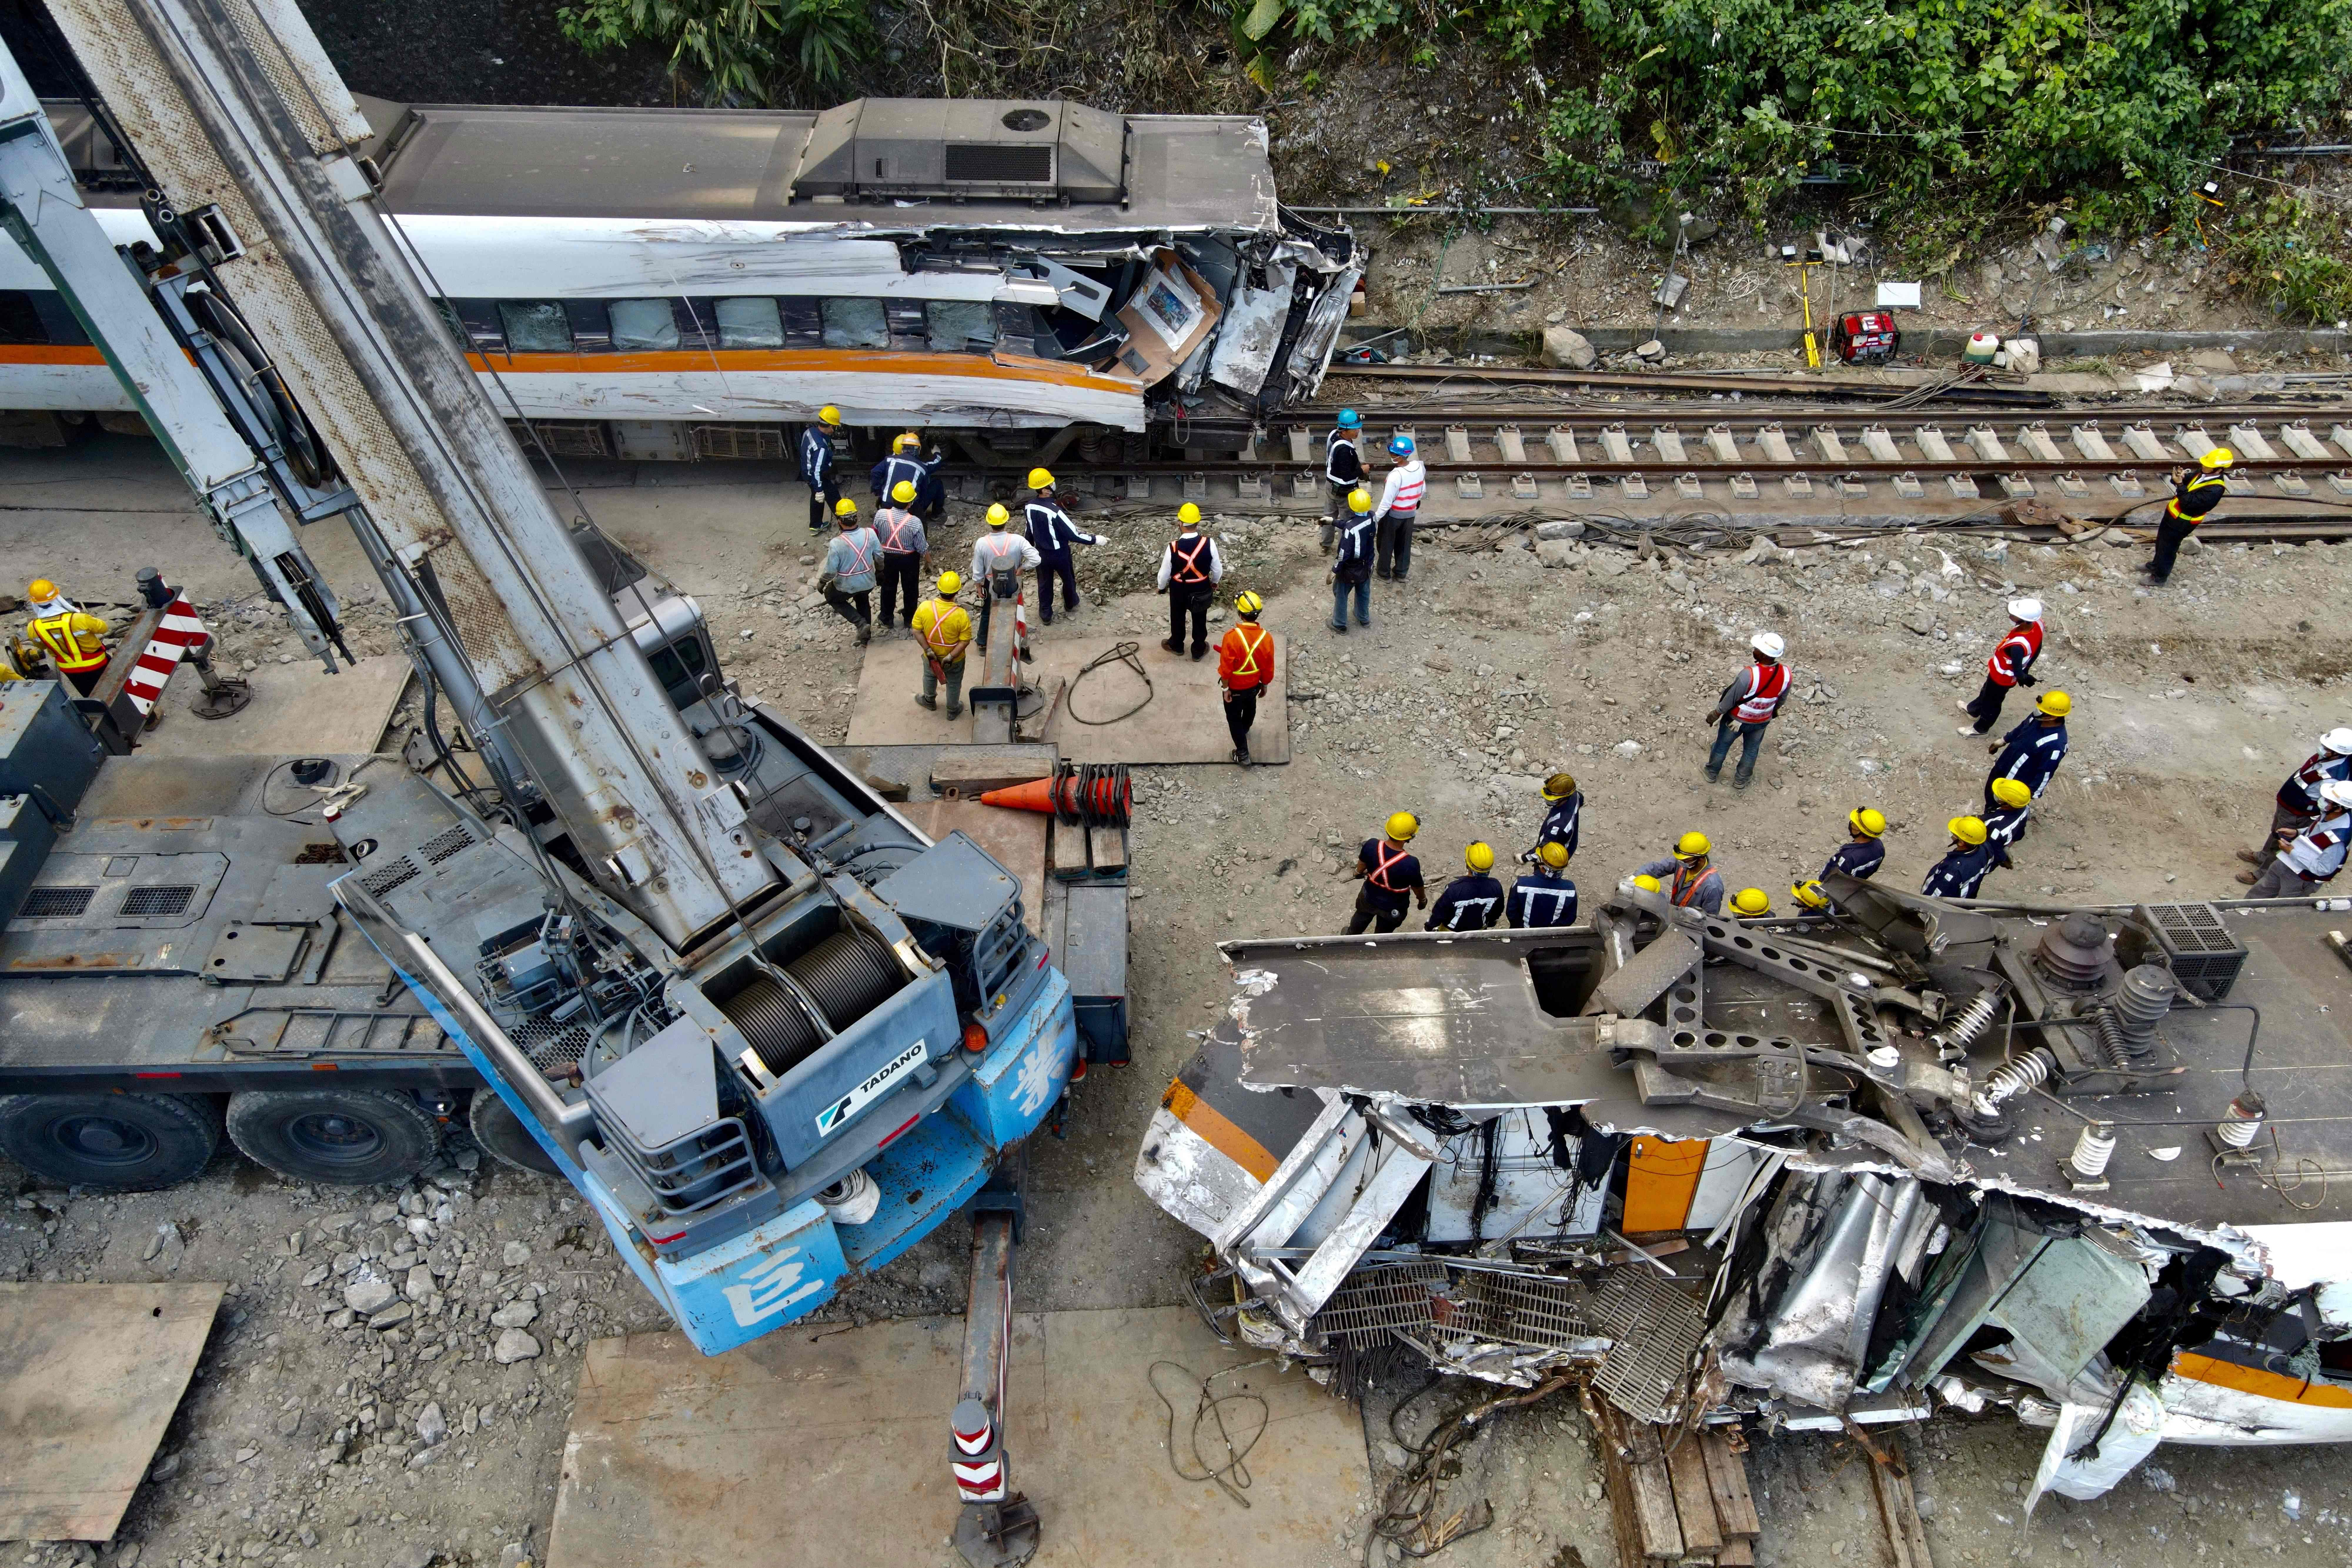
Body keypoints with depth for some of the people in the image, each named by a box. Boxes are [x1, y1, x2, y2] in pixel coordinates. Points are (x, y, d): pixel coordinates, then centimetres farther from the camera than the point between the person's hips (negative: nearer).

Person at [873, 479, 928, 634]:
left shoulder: (880, 515, -24)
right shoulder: (915, 522, -31)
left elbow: (875, 538, -6)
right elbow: (923, 549, -18)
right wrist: (927, 543, 5)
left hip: (888, 557, 2)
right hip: (909, 560, -2)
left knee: (888, 588, 25)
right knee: (910, 590, 22)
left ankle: (886, 621, 41)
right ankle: (910, 622, 40)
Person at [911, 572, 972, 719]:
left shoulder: (925, 607, -25)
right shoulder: (961, 615, -30)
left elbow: (917, 631, -17)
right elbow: (965, 641, -24)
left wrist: (928, 650, -13)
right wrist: (951, 657, -19)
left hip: (931, 656, 2)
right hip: (955, 659, -2)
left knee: (930, 677, 32)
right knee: (954, 684, 25)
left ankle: (930, 701, 57)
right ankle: (953, 710, 46)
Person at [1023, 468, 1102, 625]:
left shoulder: (1029, 508, -15)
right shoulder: (1055, 512, -35)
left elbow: (1029, 532, 2)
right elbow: (1074, 534, -29)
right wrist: (1095, 539, -18)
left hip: (1042, 553, 4)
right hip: (1060, 554, -4)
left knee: (1044, 584, 23)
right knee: (1068, 579, 25)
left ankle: (1046, 615, 36)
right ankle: (1071, 603, 51)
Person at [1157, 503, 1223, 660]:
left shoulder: (1173, 547, -29)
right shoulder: (1209, 543, -26)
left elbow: (1164, 573, -14)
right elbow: (1218, 569, -10)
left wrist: (1162, 587, 8)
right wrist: (1215, 582, 13)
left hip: (1179, 591, -1)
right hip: (1202, 590, 1)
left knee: (1178, 619, 27)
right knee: (1200, 621, 25)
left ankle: (1176, 646, 50)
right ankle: (1199, 650, 45)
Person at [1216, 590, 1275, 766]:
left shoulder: (1232, 637, -34)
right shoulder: (1266, 638, -21)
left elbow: (1226, 668, -25)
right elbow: (1268, 667, -7)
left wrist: (1226, 688, -10)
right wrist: (1265, 684, 11)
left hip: (1235, 688, -4)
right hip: (1254, 684, 5)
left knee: (1234, 718, 17)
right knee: (1250, 708, 32)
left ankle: (1243, 754, 25)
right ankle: (1245, 731, 61)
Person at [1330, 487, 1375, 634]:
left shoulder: (1350, 529, -36)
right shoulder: (1372, 517, -16)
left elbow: (1344, 554, -28)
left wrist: (1334, 572, -15)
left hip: (1350, 569, -6)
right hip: (1367, 566, 6)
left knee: (1341, 596, 19)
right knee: (1364, 593, 29)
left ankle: (1340, 625, 35)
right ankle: (1364, 619, 50)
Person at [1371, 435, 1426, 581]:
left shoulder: (1396, 475, -33)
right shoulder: (1419, 467, -12)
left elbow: (1387, 502, -27)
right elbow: (1423, 490, 4)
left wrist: (1376, 518, -17)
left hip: (1393, 514, -6)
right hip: (1410, 513, 6)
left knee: (1386, 543, 18)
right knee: (1404, 543, 22)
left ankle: (1384, 571, 34)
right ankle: (1401, 573, 36)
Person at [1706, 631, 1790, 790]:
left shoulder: (1749, 674, -39)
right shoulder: (1786, 674, -23)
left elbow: (1729, 700, -25)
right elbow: (1782, 699, -3)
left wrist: (1714, 716, -8)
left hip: (1736, 719, -3)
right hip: (1761, 722, 3)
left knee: (1722, 746, 24)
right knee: (1751, 751, 28)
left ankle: (1712, 774, 46)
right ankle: (1741, 781, 46)